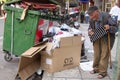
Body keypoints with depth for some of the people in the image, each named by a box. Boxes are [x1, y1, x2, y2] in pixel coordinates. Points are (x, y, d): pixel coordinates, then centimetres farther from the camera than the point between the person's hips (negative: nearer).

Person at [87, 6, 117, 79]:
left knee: (104, 54, -4)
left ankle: (103, 72, 8)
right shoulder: (92, 19, -11)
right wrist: (89, 31, -17)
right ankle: (96, 68, 30)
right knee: (96, 54, 11)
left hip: (106, 38, -5)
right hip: (97, 37, 5)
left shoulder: (106, 16, -25)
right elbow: (90, 28, 7)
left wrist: (109, 27, -39)